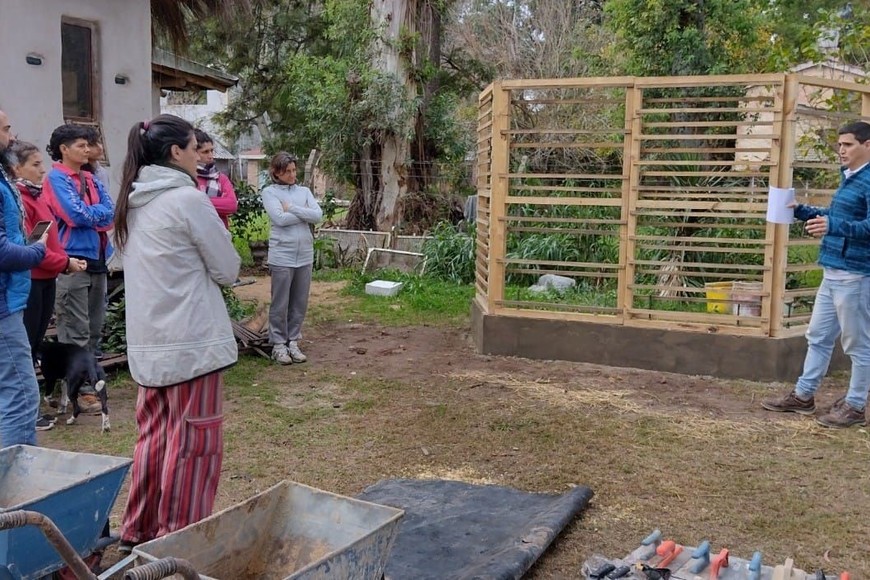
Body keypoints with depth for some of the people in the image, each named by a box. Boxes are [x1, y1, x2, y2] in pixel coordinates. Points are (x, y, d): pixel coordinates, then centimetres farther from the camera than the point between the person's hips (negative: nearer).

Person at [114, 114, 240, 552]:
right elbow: (228, 270, -8)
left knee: (154, 435, 17)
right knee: (192, 443, 2)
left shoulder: (132, 203, 9)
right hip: (192, 340, -8)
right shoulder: (188, 199, -14)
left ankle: (139, 531, 27)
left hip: (146, 341, 8)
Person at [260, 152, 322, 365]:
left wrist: (292, 208, -9)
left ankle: (293, 342, 20)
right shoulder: (269, 192, 0)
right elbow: (279, 218, -15)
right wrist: (305, 214, -5)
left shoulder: (304, 191, 12)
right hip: (282, 255, -4)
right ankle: (279, 345, 11)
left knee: (300, 303, 9)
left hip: (305, 255, 4)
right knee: (280, 304, 1)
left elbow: (318, 215, -2)